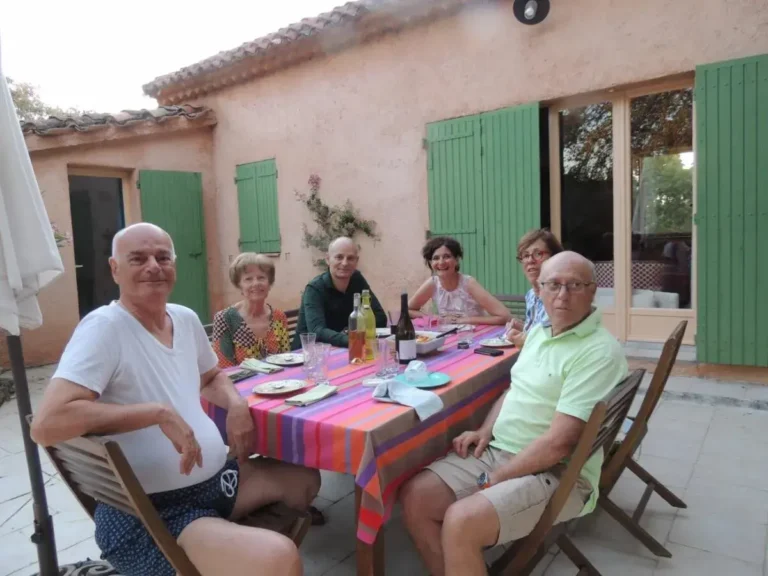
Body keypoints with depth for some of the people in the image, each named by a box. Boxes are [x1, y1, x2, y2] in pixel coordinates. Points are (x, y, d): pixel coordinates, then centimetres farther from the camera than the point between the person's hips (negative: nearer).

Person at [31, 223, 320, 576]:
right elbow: (45, 425, -27)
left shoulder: (186, 319, 6)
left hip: (216, 478, 8)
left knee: (305, 479, 22)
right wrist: (160, 412, -26)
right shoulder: (104, 327, -17)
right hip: (147, 516, -8)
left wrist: (237, 405, 1)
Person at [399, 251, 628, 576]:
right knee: (415, 497, -6)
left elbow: (559, 442, -23)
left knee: (461, 522, -28)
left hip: (555, 475, -8)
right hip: (498, 450, 8)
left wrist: (496, 479, -15)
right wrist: (485, 431, 5)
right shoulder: (539, 331, 9)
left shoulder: (599, 352, -18)